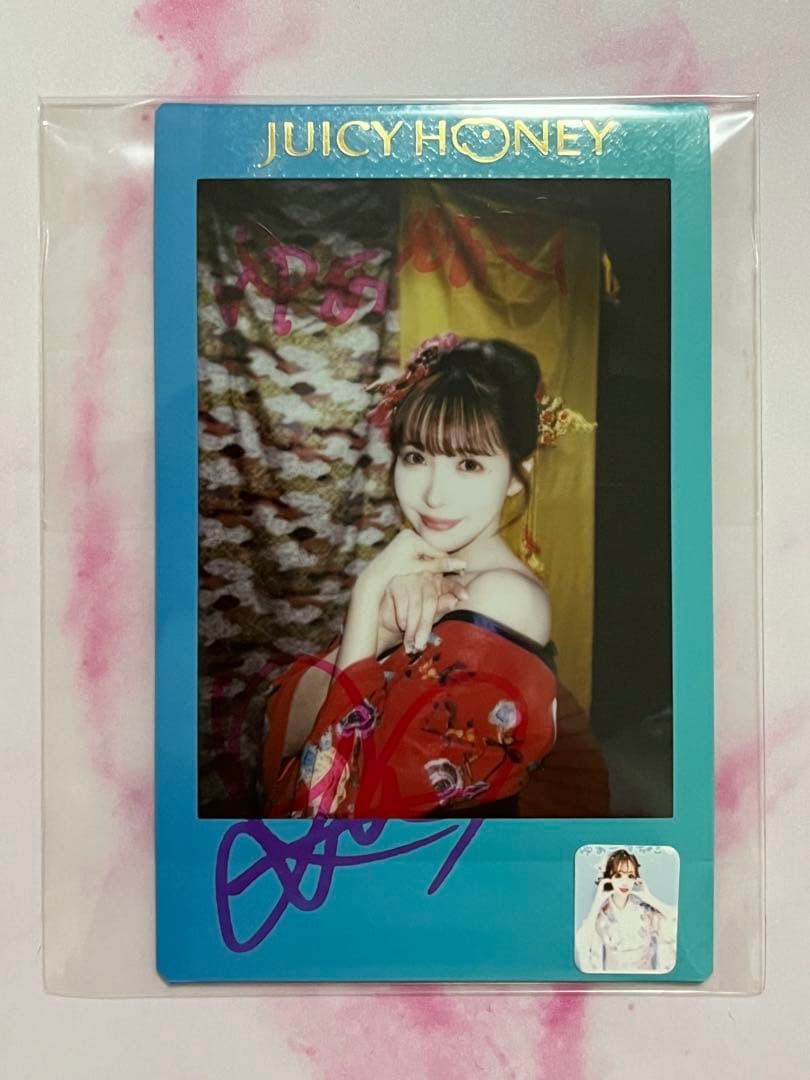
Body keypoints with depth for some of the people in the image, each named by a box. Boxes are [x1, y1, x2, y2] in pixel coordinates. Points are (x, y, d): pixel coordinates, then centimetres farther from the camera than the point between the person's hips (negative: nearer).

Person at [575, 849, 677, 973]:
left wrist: (650, 899, -13)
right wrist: (597, 903, -21)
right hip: (613, 973, -2)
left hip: (645, 972, 2)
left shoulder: (644, 906, -4)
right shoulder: (600, 911, -7)